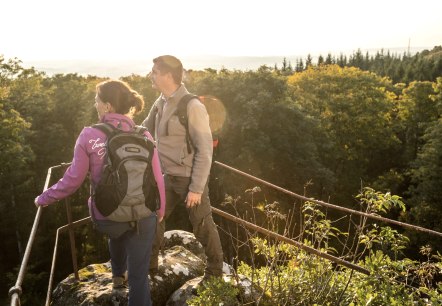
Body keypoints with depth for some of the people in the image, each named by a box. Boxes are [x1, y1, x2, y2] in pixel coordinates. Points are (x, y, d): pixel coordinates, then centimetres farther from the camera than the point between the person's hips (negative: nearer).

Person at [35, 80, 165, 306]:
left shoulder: (89, 135, -11)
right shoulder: (143, 136, -5)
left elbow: (73, 179, -5)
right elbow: (157, 179, -1)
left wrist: (44, 198, 12)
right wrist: (160, 210, 16)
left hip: (105, 217, 2)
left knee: (116, 232, 38)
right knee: (139, 275, 10)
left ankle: (118, 275, 59)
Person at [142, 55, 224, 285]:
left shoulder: (192, 107, -20)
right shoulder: (160, 103, 4)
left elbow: (204, 151, -19)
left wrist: (196, 189, -19)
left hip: (190, 178, -7)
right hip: (168, 177, 7)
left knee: (203, 227, 9)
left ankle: (215, 270, 31)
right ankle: (149, 265, 35)